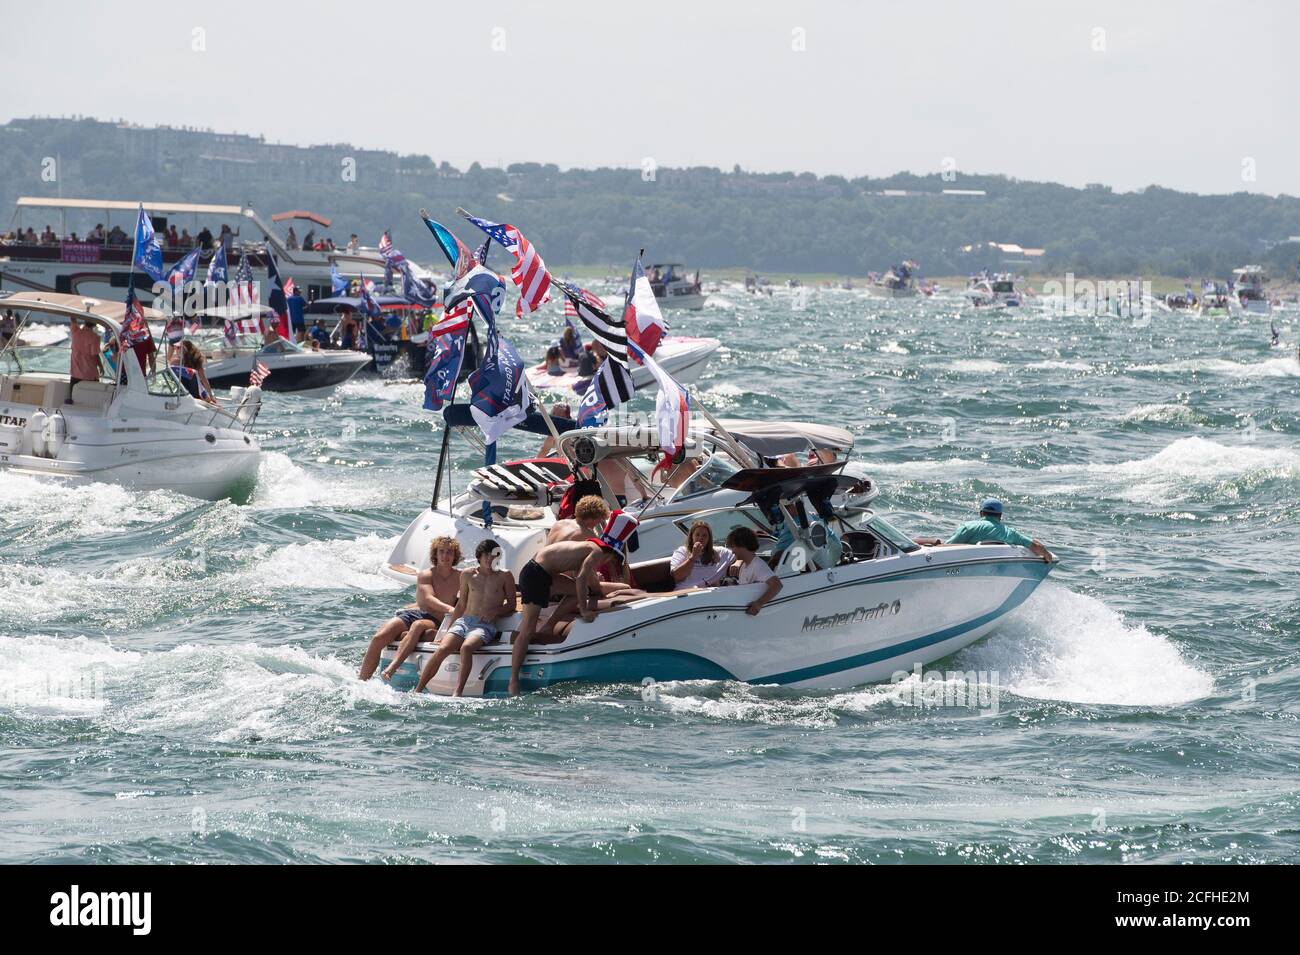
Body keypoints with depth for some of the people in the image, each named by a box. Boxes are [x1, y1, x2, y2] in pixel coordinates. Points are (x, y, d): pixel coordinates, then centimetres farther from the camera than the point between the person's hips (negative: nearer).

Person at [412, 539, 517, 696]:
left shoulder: (505, 576, 11)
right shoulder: (467, 576, 17)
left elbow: (511, 605, 12)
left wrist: (495, 611, -7)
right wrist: (448, 629, 17)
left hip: (486, 626, -3)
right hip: (463, 621, 3)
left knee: (466, 647, -36)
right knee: (442, 649, -26)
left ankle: (457, 693, -44)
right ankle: (417, 690, -23)